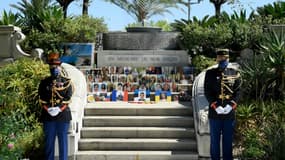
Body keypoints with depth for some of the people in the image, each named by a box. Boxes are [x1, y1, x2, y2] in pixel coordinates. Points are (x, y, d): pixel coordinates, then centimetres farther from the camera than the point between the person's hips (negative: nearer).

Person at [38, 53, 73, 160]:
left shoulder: (67, 82, 4)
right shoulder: (44, 82, 8)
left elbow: (68, 98, -5)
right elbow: (42, 99, 0)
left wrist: (59, 109, -17)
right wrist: (48, 109, -14)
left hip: (63, 114, -1)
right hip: (48, 115, 1)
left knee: (63, 140, 4)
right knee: (49, 141, 7)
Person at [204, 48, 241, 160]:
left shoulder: (235, 73, 6)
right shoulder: (210, 73, 2)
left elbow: (237, 91, 2)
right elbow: (207, 92, -3)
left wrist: (230, 106, -12)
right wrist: (216, 106, -15)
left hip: (230, 113, 1)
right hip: (214, 113, -1)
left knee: (228, 140, 9)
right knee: (215, 140, 8)